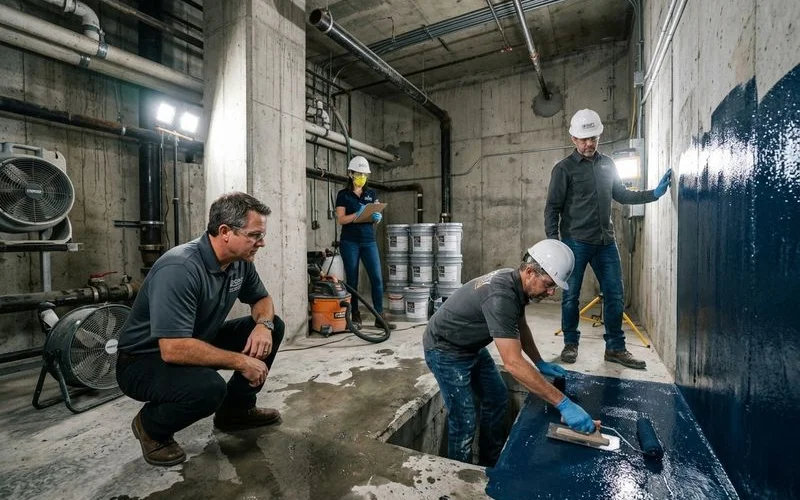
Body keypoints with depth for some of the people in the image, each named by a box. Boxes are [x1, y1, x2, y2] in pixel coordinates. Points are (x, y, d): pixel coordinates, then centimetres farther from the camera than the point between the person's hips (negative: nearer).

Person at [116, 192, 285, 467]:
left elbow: (262, 299, 7)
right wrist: (240, 361, -28)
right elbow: (174, 350, -36)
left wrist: (264, 324, -16)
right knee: (209, 386, -36)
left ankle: (237, 408, 14)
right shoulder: (180, 268, -33)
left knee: (272, 327, -2)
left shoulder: (240, 261, -9)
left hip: (197, 343, 8)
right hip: (144, 361, -7)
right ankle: (151, 426, 0)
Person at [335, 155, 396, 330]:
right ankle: (355, 316, 15)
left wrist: (377, 217, -12)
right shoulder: (343, 195, 2)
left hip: (369, 240, 3)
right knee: (352, 280, 3)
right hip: (350, 242, -3)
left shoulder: (372, 193, 13)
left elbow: (377, 216, 11)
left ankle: (380, 316, 5)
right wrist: (358, 213, -20)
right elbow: (340, 219, -6)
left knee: (377, 278, -3)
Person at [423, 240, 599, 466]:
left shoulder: (515, 282, -7)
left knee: (497, 399, 15)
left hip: (472, 347, 10)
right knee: (464, 420, -6)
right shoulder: (501, 296, -36)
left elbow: (521, 326, 12)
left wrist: (541, 363, 9)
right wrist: (563, 404, -37)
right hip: (445, 350, -9)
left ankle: (490, 466, 33)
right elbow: (513, 363, -40)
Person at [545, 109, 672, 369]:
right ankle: (570, 344, 18)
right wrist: (552, 241, -15)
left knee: (615, 295, 7)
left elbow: (622, 195, 22)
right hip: (575, 242, -5)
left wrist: (654, 194, 10)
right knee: (571, 295, 3)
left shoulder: (607, 164, 13)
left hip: (605, 241, 5)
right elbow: (552, 208, -6)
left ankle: (615, 348, 20)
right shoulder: (564, 168, -3)